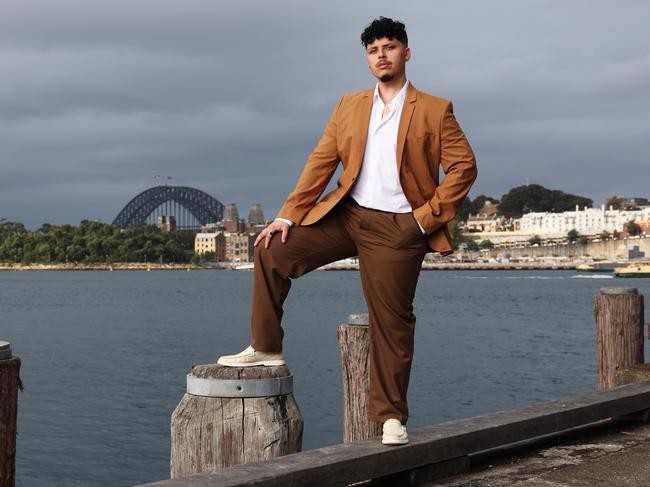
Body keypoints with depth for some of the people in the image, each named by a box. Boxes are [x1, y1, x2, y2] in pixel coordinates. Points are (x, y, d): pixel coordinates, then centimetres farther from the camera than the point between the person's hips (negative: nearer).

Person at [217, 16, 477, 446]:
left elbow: (463, 167, -3)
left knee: (392, 322, -1)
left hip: (397, 228, -4)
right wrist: (289, 216, -1)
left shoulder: (435, 111, 1)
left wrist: (428, 216, -9)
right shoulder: (349, 106, 12)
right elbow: (321, 163, 7)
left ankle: (391, 417, 11)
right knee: (272, 251, -9)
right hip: (345, 215, 4)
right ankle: (266, 348, 3)